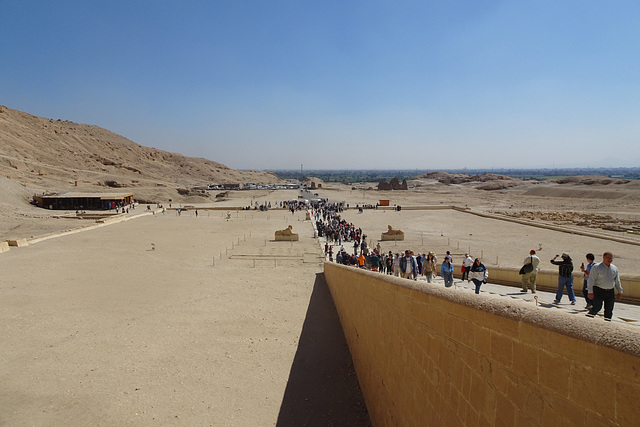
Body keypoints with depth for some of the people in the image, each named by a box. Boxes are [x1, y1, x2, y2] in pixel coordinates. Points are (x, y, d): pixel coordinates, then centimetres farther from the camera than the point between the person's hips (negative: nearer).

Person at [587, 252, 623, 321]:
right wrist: (590, 292, -14)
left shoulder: (614, 268, 12)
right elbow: (591, 280, -8)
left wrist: (620, 292, 15)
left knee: (609, 310, 4)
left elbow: (617, 281, 19)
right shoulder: (596, 267, -5)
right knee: (597, 307, -8)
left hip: (610, 292, 5)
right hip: (599, 291, -5)